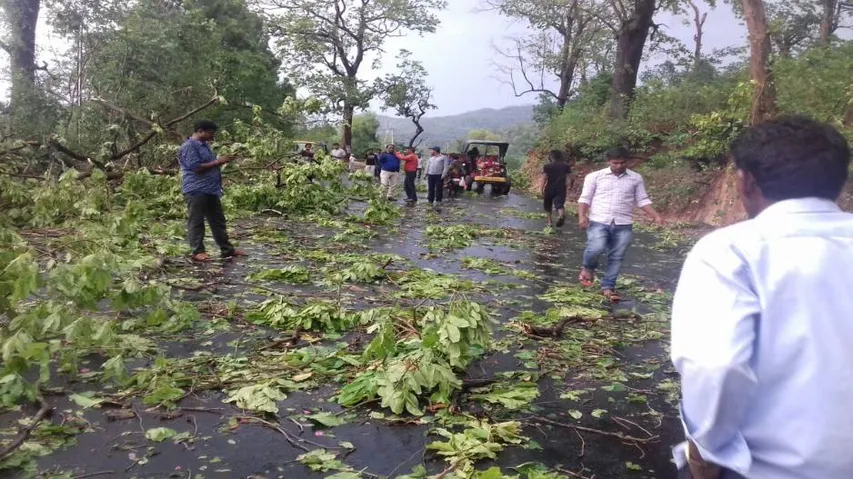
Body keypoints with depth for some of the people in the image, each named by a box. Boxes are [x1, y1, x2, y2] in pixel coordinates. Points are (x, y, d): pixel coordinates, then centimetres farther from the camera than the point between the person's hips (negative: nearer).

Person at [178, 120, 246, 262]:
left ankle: (227, 249, 16)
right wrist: (218, 162, -15)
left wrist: (222, 161, 8)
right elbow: (196, 168, -19)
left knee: (218, 221, 11)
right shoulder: (189, 146, -11)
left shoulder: (205, 145, 20)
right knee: (196, 222, -2)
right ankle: (197, 251, 3)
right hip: (196, 191, -9)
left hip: (211, 190, 10)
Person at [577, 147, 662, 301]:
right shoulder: (595, 176, 4)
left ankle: (607, 287, 15)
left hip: (623, 225, 3)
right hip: (599, 222, -2)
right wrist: (582, 216, -13)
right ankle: (588, 267, 10)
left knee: (616, 257, 2)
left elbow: (643, 200, 12)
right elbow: (585, 198, 2)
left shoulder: (636, 178, 10)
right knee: (596, 248, -22)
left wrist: (656, 216, 1)